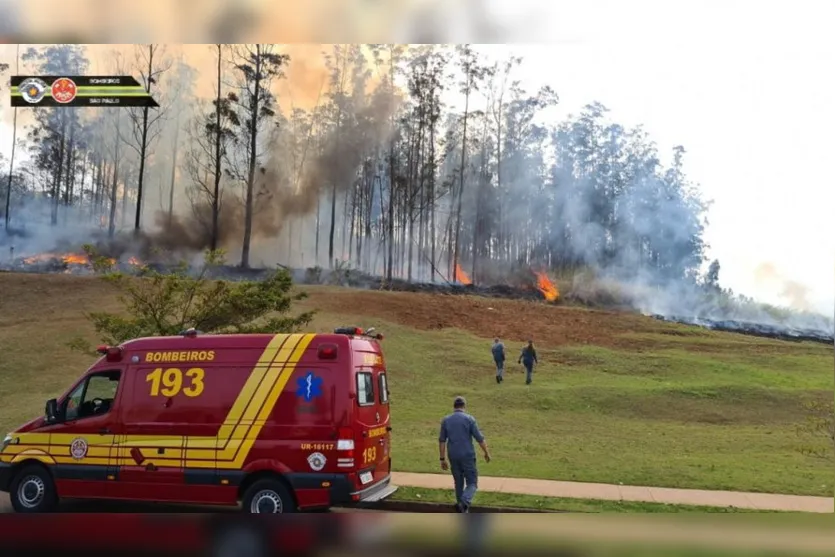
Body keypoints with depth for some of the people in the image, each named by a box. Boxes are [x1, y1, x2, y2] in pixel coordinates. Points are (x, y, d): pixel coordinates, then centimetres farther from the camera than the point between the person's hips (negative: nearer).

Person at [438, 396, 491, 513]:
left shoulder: (445, 420, 2)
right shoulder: (469, 419, -7)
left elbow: (442, 441, 3)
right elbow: (480, 439, -5)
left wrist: (443, 459, 8)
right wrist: (486, 453, 9)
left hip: (453, 457, 4)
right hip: (467, 456, -3)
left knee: (458, 482, 18)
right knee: (472, 483, 2)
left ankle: (461, 505, 23)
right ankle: (464, 502, -22)